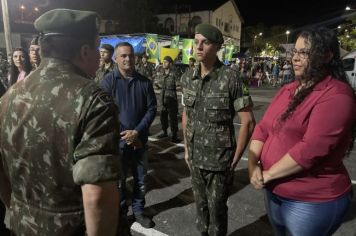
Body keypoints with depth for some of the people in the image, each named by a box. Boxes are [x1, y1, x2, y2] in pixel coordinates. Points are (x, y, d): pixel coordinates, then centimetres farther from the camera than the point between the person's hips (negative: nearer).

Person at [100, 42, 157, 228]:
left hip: (140, 140, 3)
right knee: (118, 181, 12)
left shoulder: (144, 82, 1)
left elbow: (152, 108, -1)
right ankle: (120, 212, 34)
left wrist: (137, 132, -13)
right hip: (118, 141, -2)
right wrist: (126, 136, -13)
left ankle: (138, 211, 35)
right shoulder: (108, 81, -7)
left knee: (141, 180, 14)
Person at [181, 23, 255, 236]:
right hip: (195, 158, 5)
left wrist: (235, 158, -11)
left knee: (217, 208, 13)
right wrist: (187, 148, 11)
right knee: (201, 204, 23)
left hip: (220, 160, -5)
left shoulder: (231, 78, -16)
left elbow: (248, 122, -14)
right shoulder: (188, 77, 0)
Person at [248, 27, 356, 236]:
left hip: (312, 201, -7)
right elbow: (263, 128, 4)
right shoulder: (288, 90, 6)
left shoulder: (336, 95, -19)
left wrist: (267, 174, -19)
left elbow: (311, 149, -27)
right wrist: (253, 164, -10)